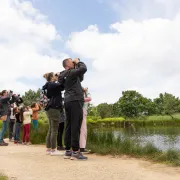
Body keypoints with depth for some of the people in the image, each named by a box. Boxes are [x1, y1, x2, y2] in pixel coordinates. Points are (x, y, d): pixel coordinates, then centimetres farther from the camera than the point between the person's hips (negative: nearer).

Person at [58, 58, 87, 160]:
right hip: (75, 100, -9)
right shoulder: (71, 72, -4)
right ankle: (75, 152, -11)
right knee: (76, 126, -10)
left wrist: (76, 65, 22)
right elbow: (84, 69, -18)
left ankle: (68, 151, 9)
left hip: (68, 101, 9)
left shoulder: (63, 76, 23)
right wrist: (78, 62, 2)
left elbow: (80, 78, 30)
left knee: (69, 126, 7)